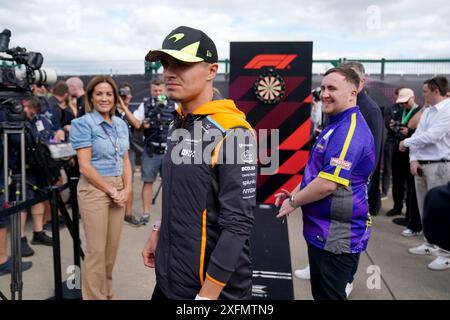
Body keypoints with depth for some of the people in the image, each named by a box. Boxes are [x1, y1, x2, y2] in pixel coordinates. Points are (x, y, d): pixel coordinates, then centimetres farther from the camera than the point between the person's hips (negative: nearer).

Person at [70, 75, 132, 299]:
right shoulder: (83, 124, -9)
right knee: (96, 250, 1)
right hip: (94, 189, -6)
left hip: (118, 190, 6)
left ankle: (107, 293, 32)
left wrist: (126, 189, -2)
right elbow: (85, 167, -14)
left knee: (112, 248, 14)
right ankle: (94, 296, 17)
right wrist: (112, 191, -12)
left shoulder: (121, 124, 9)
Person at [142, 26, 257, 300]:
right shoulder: (179, 125, 5)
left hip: (214, 285, -7)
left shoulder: (232, 134, -21)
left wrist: (207, 294, -21)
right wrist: (158, 234, 16)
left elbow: (238, 224, -23)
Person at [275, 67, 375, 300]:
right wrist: (295, 192, 9)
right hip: (325, 230, 10)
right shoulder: (337, 126, 12)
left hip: (336, 235, -10)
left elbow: (328, 184, -28)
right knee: (321, 291, 22)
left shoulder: (349, 130, -22)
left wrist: (294, 201, -13)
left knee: (329, 294, 4)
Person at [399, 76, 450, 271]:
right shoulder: (427, 111, 14)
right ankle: (429, 244, 29)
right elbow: (417, 135, 10)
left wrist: (406, 142, -7)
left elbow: (430, 136, -20)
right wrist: (413, 159, -4)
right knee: (424, 208, 15)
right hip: (421, 165, 8)